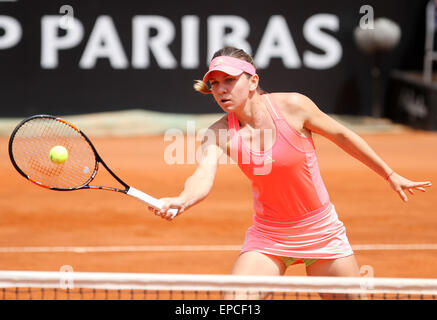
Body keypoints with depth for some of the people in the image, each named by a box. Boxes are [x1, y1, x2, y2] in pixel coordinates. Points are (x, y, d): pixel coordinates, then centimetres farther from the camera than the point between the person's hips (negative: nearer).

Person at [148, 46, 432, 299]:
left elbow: (340, 135, -2)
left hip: (321, 232, -1)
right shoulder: (220, 133, -12)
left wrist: (390, 175, 6)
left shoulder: (292, 106, -17)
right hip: (268, 236, 1)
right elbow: (203, 176, -28)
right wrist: (181, 201, -51)